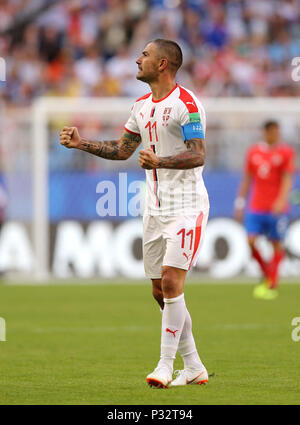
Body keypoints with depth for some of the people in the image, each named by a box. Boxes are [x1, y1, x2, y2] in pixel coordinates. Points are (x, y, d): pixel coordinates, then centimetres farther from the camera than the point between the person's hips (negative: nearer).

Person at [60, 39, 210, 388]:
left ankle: (165, 365, -9)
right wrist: (81, 143, 12)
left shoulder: (185, 104, -13)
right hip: (155, 210, 8)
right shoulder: (142, 106, 13)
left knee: (171, 282, -16)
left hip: (186, 207, -8)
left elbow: (198, 155, -21)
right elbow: (122, 149, 22)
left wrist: (159, 161, -36)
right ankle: (193, 367, 14)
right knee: (161, 291, 6)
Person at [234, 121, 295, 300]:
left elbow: (287, 179, -8)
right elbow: (247, 179, 16)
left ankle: (272, 285, 9)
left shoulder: (286, 152, 0)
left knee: (277, 245, 1)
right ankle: (267, 272, 10)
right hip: (256, 207, 2)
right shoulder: (254, 152, 10)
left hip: (277, 209, -2)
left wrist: (281, 200, -22)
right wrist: (240, 202, 13)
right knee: (251, 241, -12)